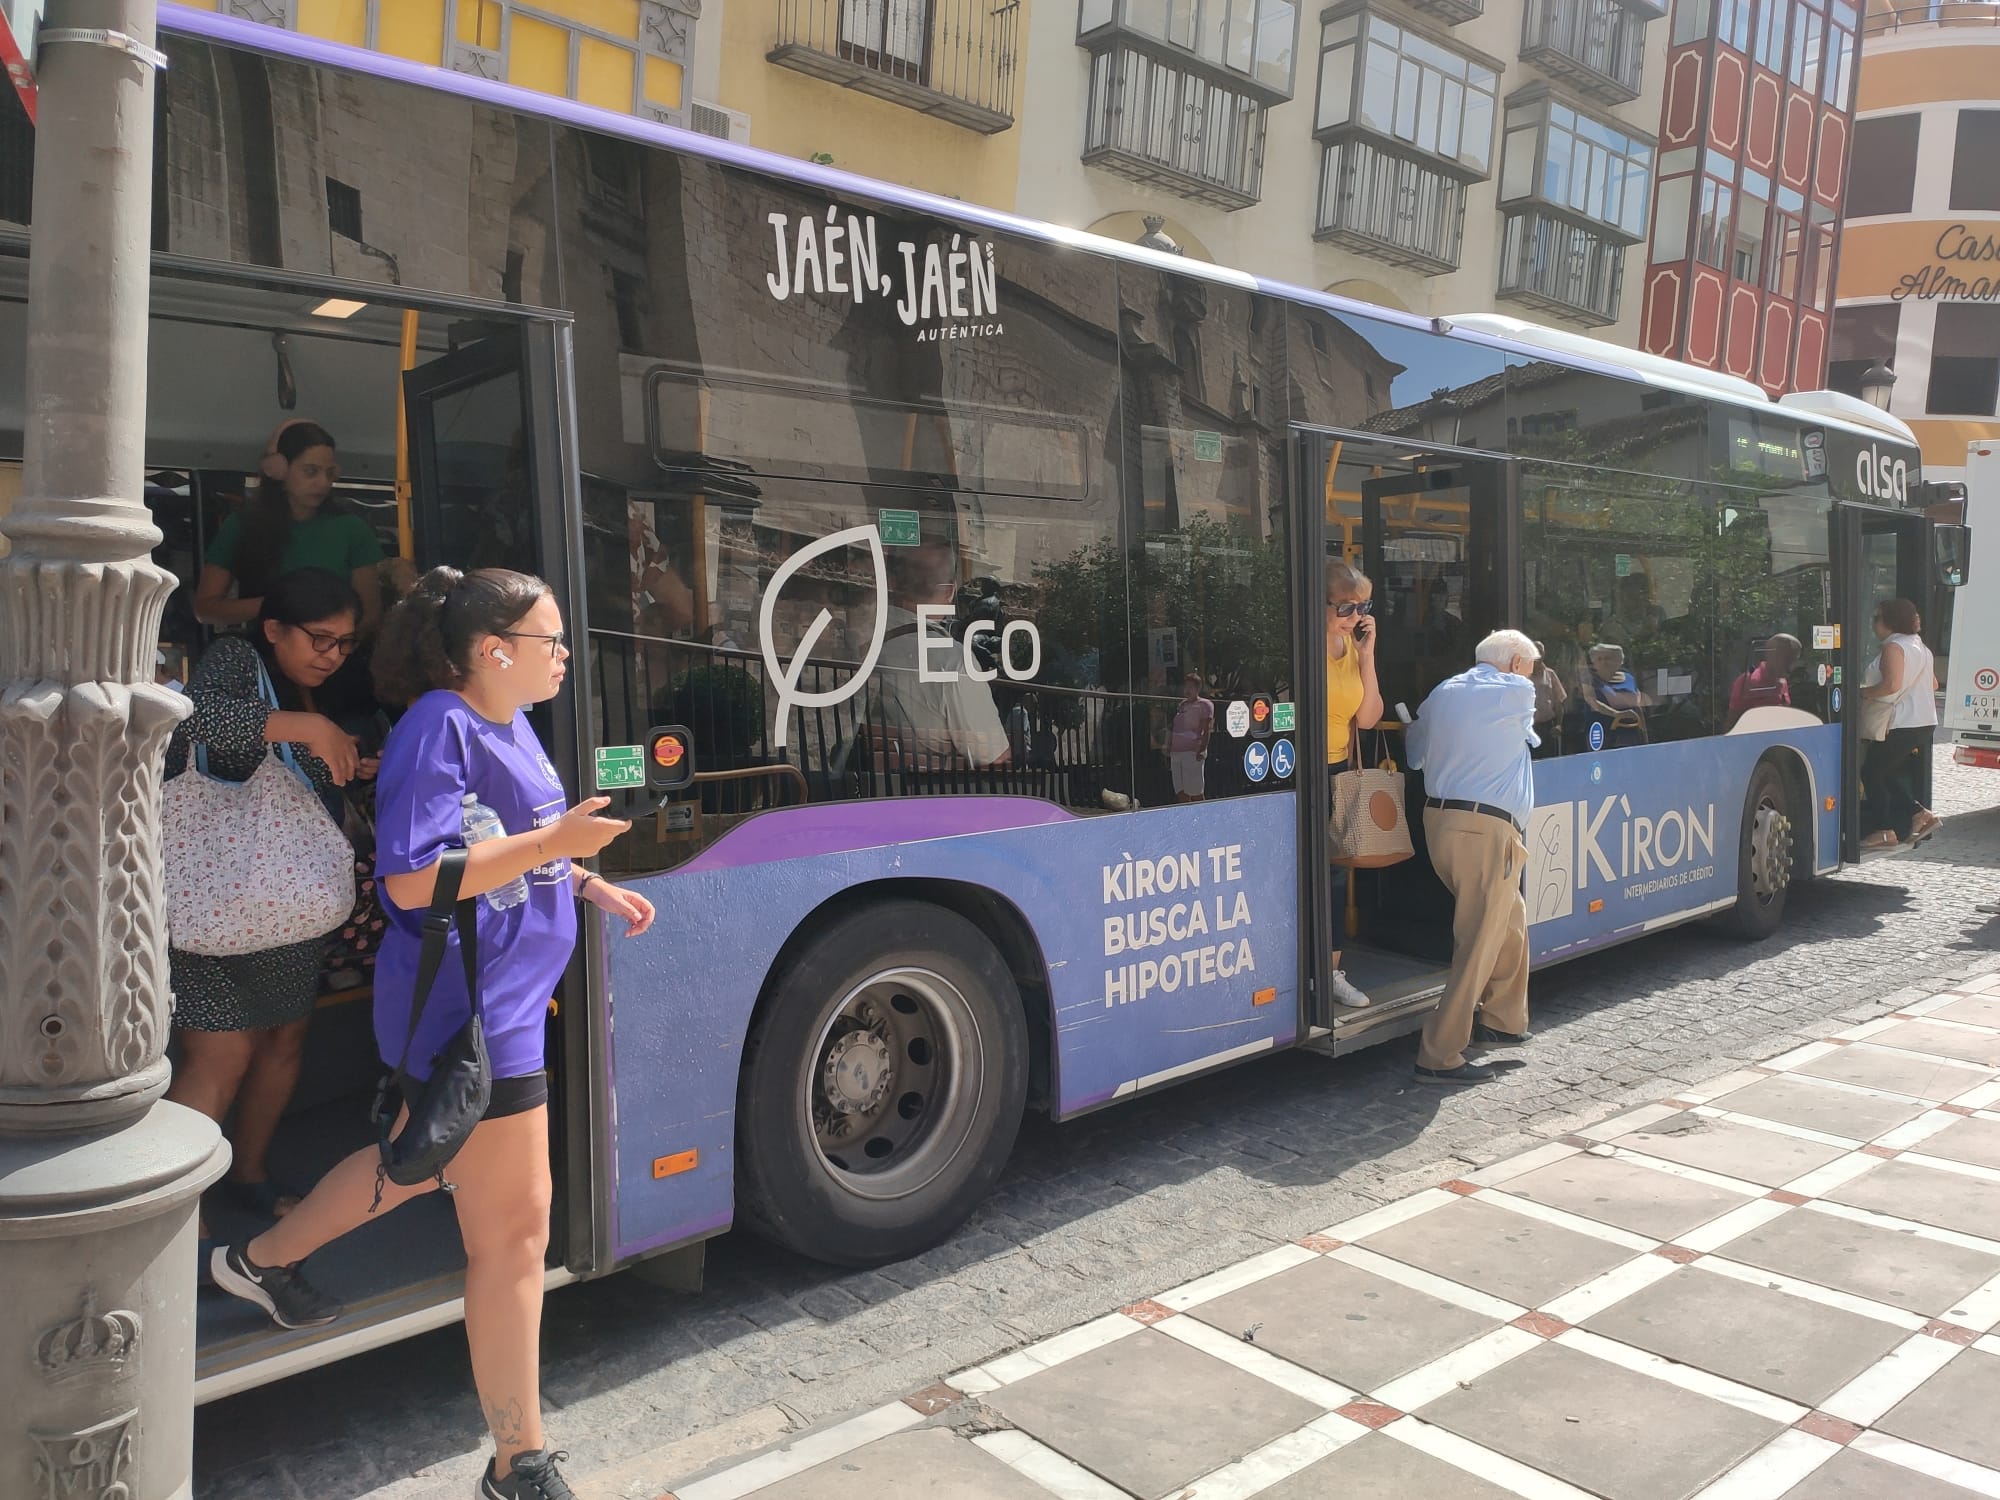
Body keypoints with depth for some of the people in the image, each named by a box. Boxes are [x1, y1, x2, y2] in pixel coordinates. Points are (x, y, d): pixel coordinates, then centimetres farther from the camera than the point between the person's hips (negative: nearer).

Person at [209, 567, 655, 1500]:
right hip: (469, 1012, -10)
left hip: (499, 998, 10)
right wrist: (549, 842, -28)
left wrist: (593, 886, 9)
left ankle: (262, 1261, 54)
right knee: (514, 1231, -2)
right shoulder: (439, 729, -20)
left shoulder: (509, 726, 10)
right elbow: (412, 880, -27)